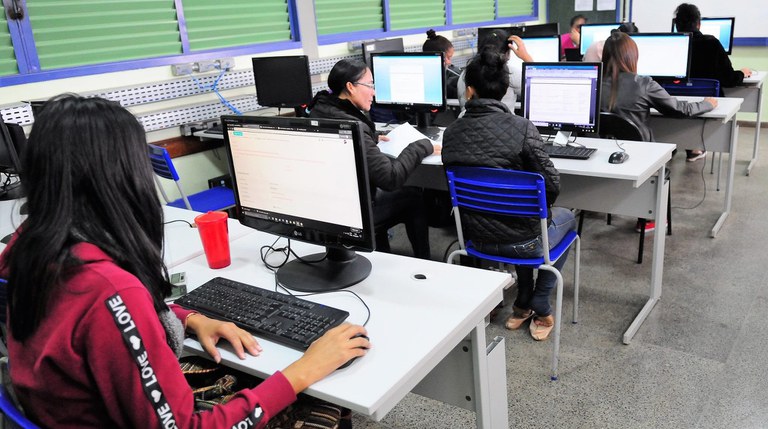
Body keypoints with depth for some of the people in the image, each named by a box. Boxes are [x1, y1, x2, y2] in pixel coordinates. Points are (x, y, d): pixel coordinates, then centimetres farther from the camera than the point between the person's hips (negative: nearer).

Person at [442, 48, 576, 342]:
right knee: (566, 218, 29)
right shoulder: (520, 128, -22)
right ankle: (540, 311, 28)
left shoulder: (451, 133, -8)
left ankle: (522, 306, 40)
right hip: (519, 240, -4)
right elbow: (551, 185, -15)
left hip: (475, 236, 5)